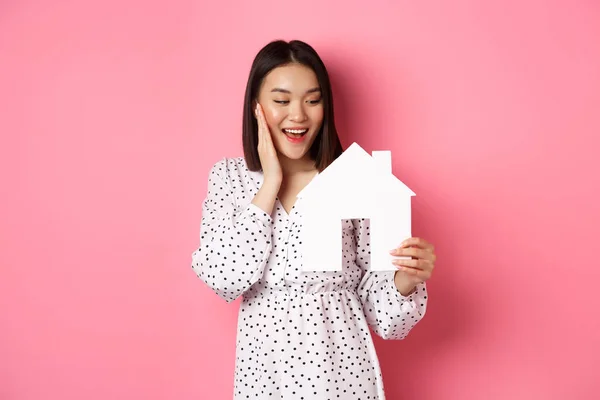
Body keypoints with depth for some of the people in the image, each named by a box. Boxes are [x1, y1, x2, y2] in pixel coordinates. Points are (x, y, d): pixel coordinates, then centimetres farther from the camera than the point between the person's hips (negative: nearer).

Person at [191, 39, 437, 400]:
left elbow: (370, 287, -3)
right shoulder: (228, 177, -3)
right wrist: (271, 182, -15)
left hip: (342, 365, -1)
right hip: (265, 367, 1)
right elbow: (223, 279, -15)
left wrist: (406, 279, -23)